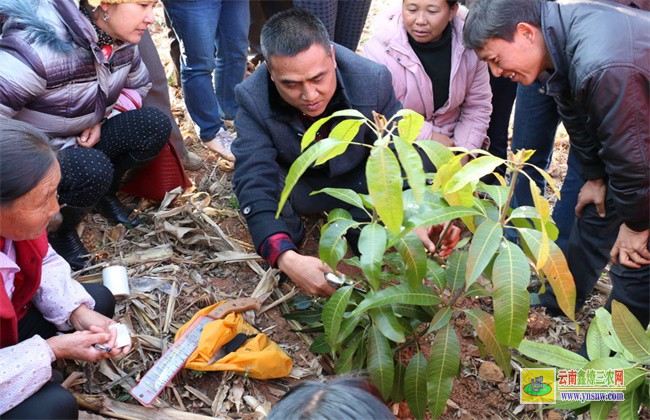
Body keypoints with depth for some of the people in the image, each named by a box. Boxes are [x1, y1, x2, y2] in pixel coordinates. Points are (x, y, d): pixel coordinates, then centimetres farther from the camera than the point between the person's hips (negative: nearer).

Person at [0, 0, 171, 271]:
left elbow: (138, 85, 12)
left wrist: (101, 122, -3)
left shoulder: (121, 42, -9)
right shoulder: (40, 45, -33)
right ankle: (60, 233, -3)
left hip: (82, 139, 7)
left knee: (155, 125, -12)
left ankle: (106, 197, 10)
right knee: (92, 169, -36)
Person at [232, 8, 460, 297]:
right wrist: (286, 258, -52)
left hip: (356, 179, 1)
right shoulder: (253, 99, -30)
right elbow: (255, 183, -37)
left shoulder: (373, 80, -28)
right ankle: (290, 229, 4)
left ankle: (360, 224, 5)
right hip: (294, 183, -1)